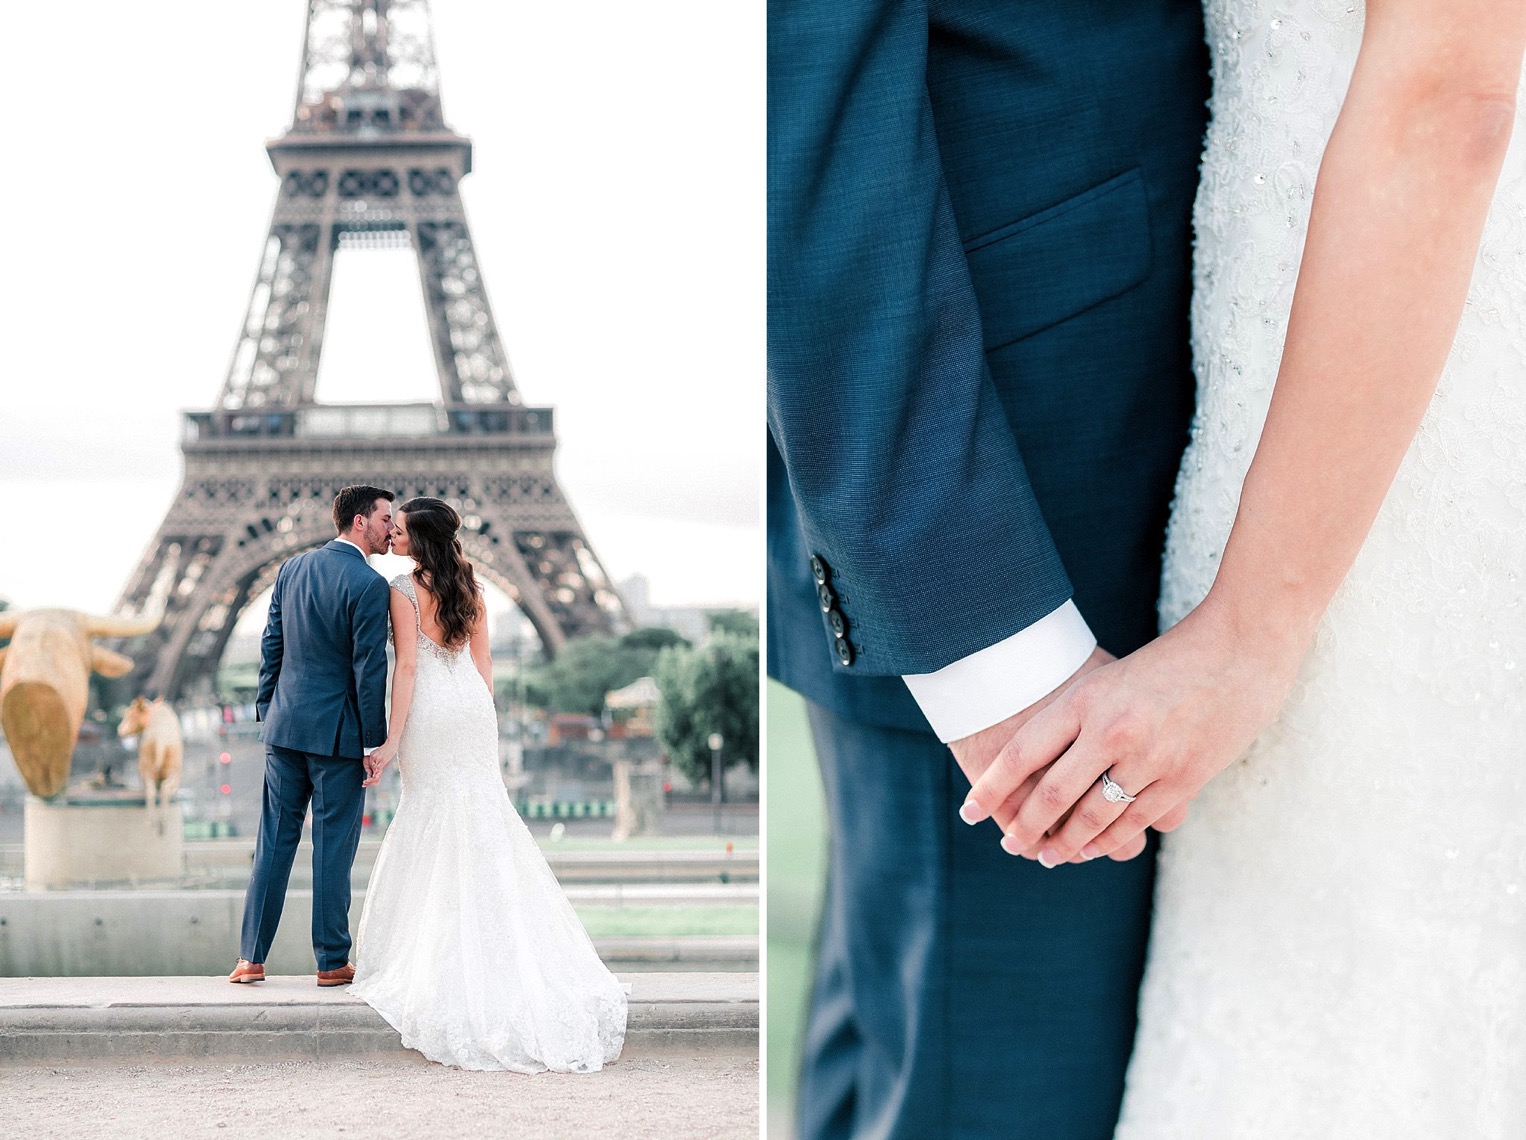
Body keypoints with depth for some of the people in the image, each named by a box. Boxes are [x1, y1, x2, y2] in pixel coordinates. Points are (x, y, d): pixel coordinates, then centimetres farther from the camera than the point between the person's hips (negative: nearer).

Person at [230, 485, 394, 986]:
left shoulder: (292, 569, 7)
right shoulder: (368, 585, -13)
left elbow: (271, 647, 10)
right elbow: (370, 668, -14)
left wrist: (266, 712, 18)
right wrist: (375, 742, -8)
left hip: (285, 724, 6)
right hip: (337, 733, -6)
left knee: (274, 842, 10)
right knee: (333, 847, 2)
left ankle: (252, 958, 13)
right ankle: (332, 961, 9)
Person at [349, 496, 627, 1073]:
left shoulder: (405, 589, -11)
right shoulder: (468, 583, 8)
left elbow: (407, 666, -15)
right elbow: (483, 657, 11)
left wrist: (392, 739, -14)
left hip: (430, 714, -6)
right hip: (474, 706, 6)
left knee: (432, 819, 3)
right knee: (484, 819, 10)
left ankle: (431, 952, 8)